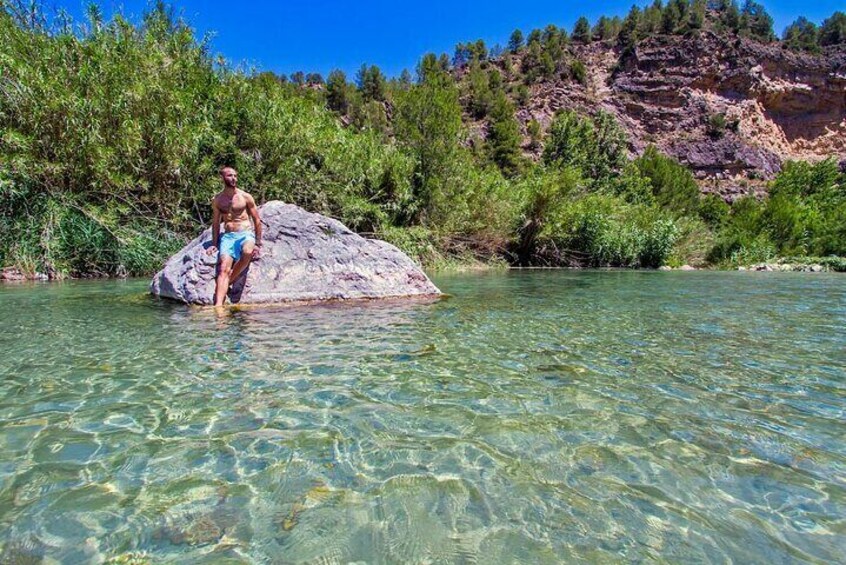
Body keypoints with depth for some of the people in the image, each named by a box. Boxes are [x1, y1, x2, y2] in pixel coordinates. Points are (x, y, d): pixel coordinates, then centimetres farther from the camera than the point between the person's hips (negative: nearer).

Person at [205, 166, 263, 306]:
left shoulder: (245, 197, 4)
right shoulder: (217, 200, 11)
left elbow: (257, 220, 5)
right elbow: (215, 223, 18)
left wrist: (258, 244, -1)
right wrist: (214, 244, 10)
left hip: (246, 234, -2)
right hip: (227, 236, 2)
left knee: (247, 252, -38)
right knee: (223, 268, -21)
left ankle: (230, 279, -14)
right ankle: (218, 304, -33)